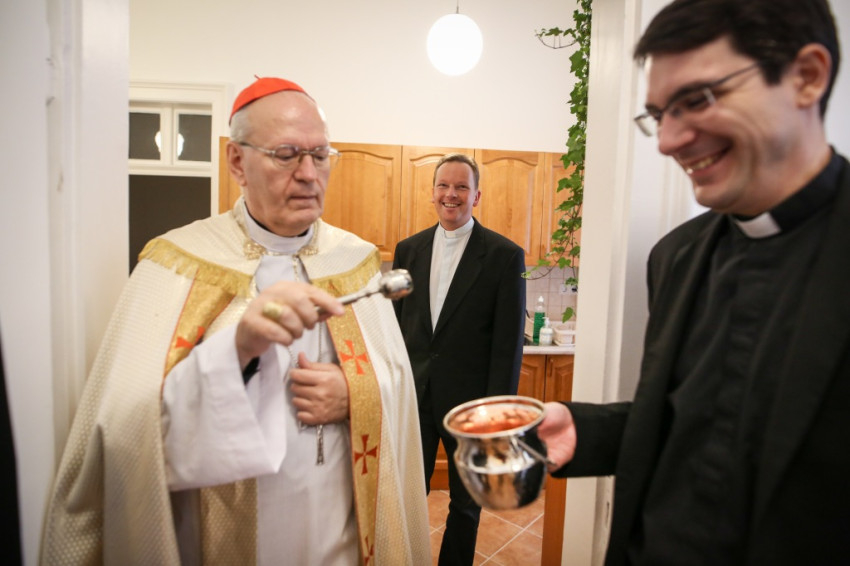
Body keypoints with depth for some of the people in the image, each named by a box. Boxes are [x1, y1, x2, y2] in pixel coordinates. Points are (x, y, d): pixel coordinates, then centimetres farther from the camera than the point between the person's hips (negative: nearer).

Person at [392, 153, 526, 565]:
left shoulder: (505, 255, -7)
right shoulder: (408, 249, 5)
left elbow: (508, 342, -9)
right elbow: (394, 323, 9)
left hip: (468, 399, -2)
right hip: (412, 393, 3)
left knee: (466, 503, 17)